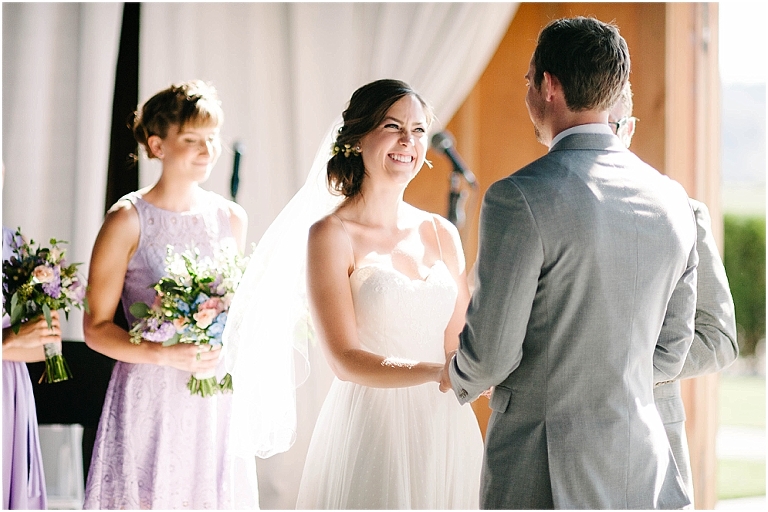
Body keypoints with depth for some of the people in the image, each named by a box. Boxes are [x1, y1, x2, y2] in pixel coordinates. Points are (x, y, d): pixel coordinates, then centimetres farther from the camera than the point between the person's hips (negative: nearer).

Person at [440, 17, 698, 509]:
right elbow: (669, 353, 12)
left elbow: (491, 352, -13)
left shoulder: (520, 198, -15)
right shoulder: (673, 201, 5)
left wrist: (459, 378, 10)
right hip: (644, 471, 6)